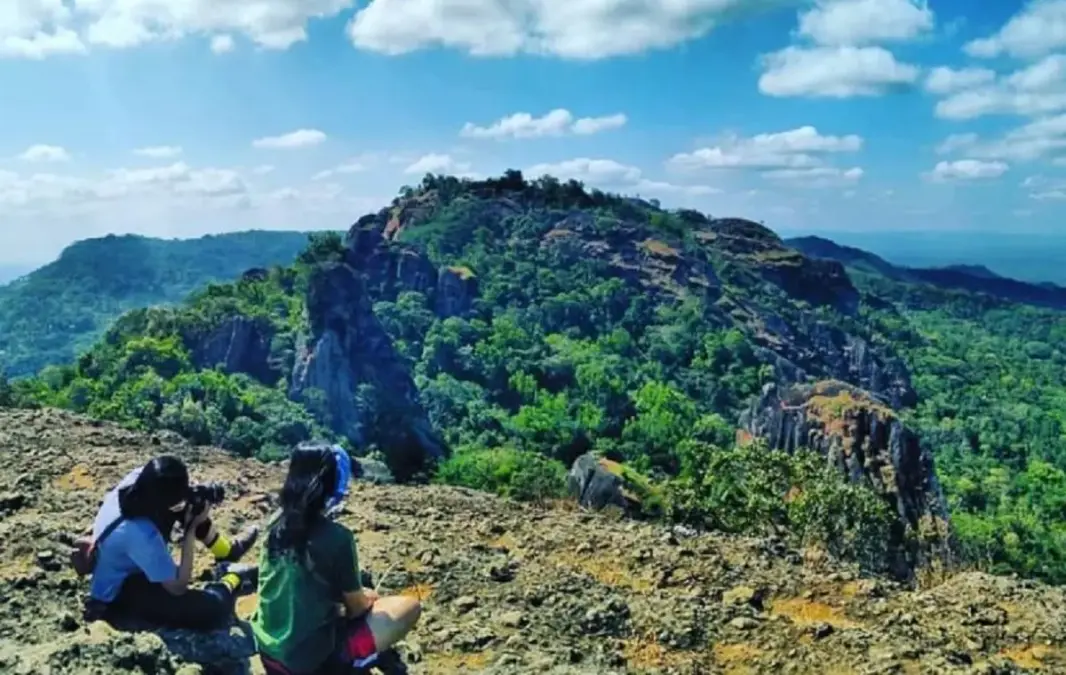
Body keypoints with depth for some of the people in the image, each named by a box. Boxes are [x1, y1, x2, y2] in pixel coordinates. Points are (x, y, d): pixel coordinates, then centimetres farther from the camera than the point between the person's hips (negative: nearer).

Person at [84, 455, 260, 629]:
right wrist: (191, 527, -27)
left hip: (127, 565, 8)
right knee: (213, 609, -23)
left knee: (187, 503, 1)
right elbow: (178, 586, -27)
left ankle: (228, 553, 20)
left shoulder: (137, 478, -22)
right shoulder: (141, 534, -40)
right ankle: (232, 576, 12)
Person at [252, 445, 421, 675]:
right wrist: (368, 598, 15)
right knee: (410, 607, 1)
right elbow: (357, 608, -8)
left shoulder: (276, 524, -1)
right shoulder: (337, 537, -20)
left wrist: (358, 595, 18)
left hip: (268, 652, 7)